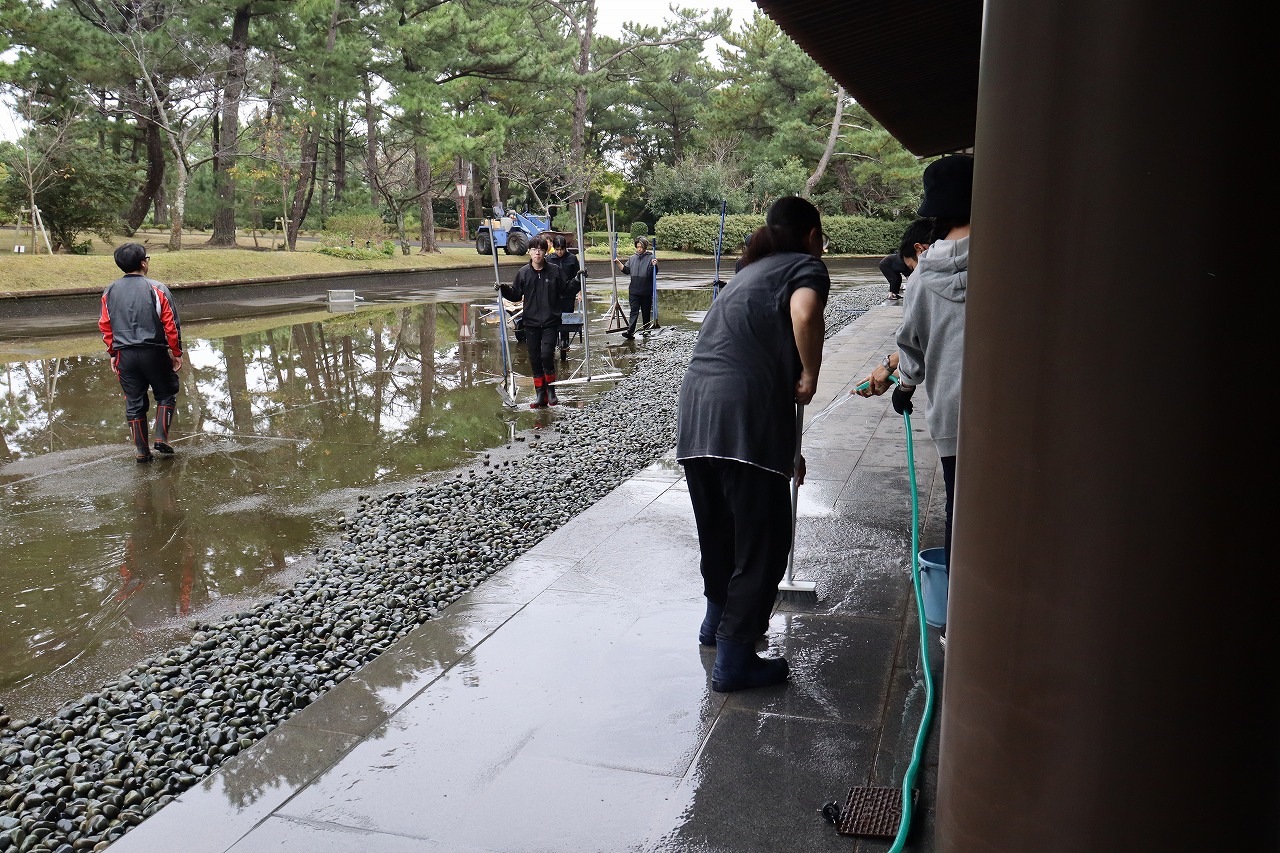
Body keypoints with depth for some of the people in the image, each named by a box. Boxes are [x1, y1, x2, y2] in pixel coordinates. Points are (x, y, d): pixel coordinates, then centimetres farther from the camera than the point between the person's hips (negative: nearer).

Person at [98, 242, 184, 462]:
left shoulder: (110, 292, 5)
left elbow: (105, 326, 9)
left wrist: (113, 353, 19)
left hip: (124, 355, 4)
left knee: (134, 403, 11)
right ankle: (161, 438, 3)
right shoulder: (157, 289, -8)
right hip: (154, 353, -3)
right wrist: (177, 353, 2)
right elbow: (171, 325, -8)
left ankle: (142, 451, 14)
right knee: (166, 394, 16)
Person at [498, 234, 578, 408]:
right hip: (531, 323, 2)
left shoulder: (554, 271, 1)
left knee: (547, 355, -16)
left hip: (551, 322, -2)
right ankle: (541, 395, 15)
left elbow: (565, 289, 12)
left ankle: (551, 390, 4)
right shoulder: (523, 273, 4)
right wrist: (504, 289, -7)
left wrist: (578, 281, -2)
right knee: (534, 359, 5)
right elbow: (516, 295, 10)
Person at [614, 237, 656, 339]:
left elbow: (654, 272, -8)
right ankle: (630, 331, -14)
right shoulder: (632, 258, 12)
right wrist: (618, 263, 5)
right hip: (634, 291, 3)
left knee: (646, 312, 9)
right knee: (634, 311, -5)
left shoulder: (650, 258, -3)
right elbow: (626, 270, 16)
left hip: (646, 292, -3)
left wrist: (654, 265, -28)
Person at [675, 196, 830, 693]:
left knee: (718, 526, 25)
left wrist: (786, 450, 39)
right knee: (763, 540, 5)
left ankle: (719, 620, 43)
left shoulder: (750, 272, 30)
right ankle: (734, 661, 11)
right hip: (744, 411, -8)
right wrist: (809, 378, -4)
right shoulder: (806, 267, 6)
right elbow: (805, 313, -21)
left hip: (693, 406, 8)